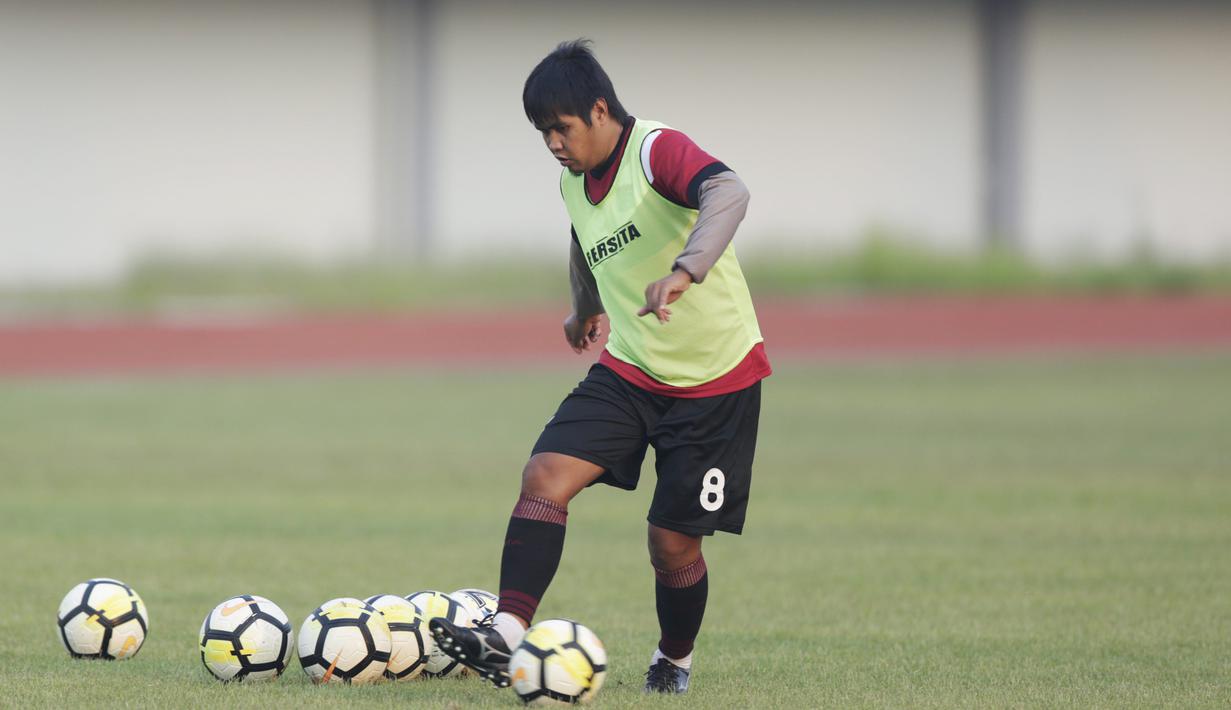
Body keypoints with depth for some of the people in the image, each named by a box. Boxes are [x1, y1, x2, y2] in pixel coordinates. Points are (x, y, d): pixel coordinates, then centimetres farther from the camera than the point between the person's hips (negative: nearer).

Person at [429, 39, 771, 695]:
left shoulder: (658, 151, -21)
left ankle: (675, 660, 27)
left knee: (673, 541, -1)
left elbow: (728, 192, -41)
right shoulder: (574, 181, 5)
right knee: (545, 477, -16)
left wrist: (685, 271, -56)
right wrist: (585, 307, 45)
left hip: (715, 381, -6)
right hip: (629, 371, 6)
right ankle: (506, 636, -21)